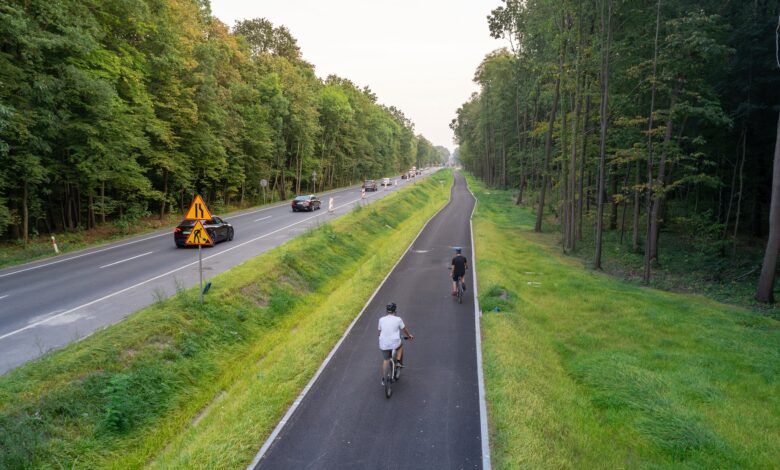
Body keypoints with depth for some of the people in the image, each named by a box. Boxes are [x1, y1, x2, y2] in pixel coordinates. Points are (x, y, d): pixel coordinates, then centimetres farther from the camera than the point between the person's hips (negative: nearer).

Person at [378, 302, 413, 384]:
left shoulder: (381, 319, 4)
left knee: (385, 360, 21)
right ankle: (400, 362, 26)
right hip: (395, 343, -2)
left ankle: (383, 379, 21)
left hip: (383, 344, 2)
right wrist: (409, 335, 30)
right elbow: (404, 330, 11)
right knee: (401, 344, 33)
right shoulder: (398, 319, -3)